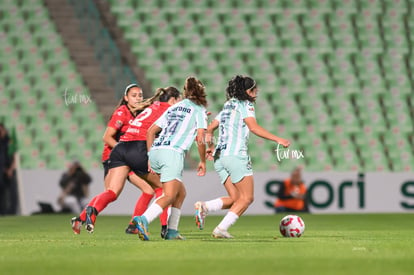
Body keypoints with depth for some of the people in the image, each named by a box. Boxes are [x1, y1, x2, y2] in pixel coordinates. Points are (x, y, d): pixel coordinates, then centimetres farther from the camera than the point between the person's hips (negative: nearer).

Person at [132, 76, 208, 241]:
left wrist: (150, 158, 22)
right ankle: (143, 220, -36)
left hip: (155, 151, 7)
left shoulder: (173, 108, 26)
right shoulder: (199, 110, 9)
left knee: (180, 192, 19)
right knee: (169, 196, -13)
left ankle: (172, 231, 13)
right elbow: (200, 138, -1)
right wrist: (202, 161, 11)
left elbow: (151, 131, 22)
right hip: (173, 153, -7)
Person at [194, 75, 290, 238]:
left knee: (235, 199, 8)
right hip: (236, 155, -8)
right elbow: (253, 127, -14)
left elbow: (210, 129, 25)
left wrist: (210, 146, 41)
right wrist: (277, 139, -14)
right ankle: (221, 229, -15)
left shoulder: (227, 107, 22)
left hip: (219, 157, 8)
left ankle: (204, 207, -13)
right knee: (246, 198, -4)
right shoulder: (245, 105, 0)